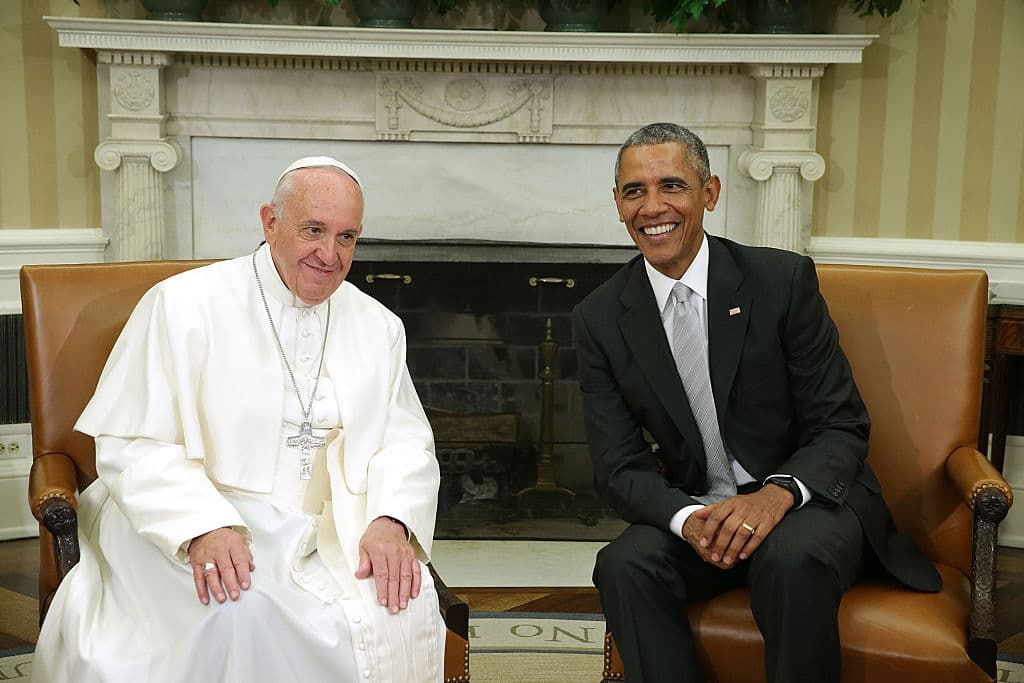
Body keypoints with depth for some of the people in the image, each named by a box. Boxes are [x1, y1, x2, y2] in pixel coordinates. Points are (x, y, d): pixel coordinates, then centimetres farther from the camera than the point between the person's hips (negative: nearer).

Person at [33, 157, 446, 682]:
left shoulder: (379, 328, 11)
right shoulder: (182, 304, -3)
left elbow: (406, 442, 8)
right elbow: (134, 446, -7)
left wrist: (390, 521, -13)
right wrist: (203, 526, -25)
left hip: (322, 535, 4)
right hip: (184, 529, -3)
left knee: (404, 606, -24)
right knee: (244, 609, -35)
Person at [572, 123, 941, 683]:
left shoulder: (783, 279, -7)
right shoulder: (599, 318, -1)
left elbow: (842, 426, -6)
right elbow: (620, 467, -3)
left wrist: (778, 493, -27)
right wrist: (686, 518, -25)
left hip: (807, 503, -1)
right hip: (696, 514, 2)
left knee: (792, 557, -33)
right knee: (624, 564, -27)